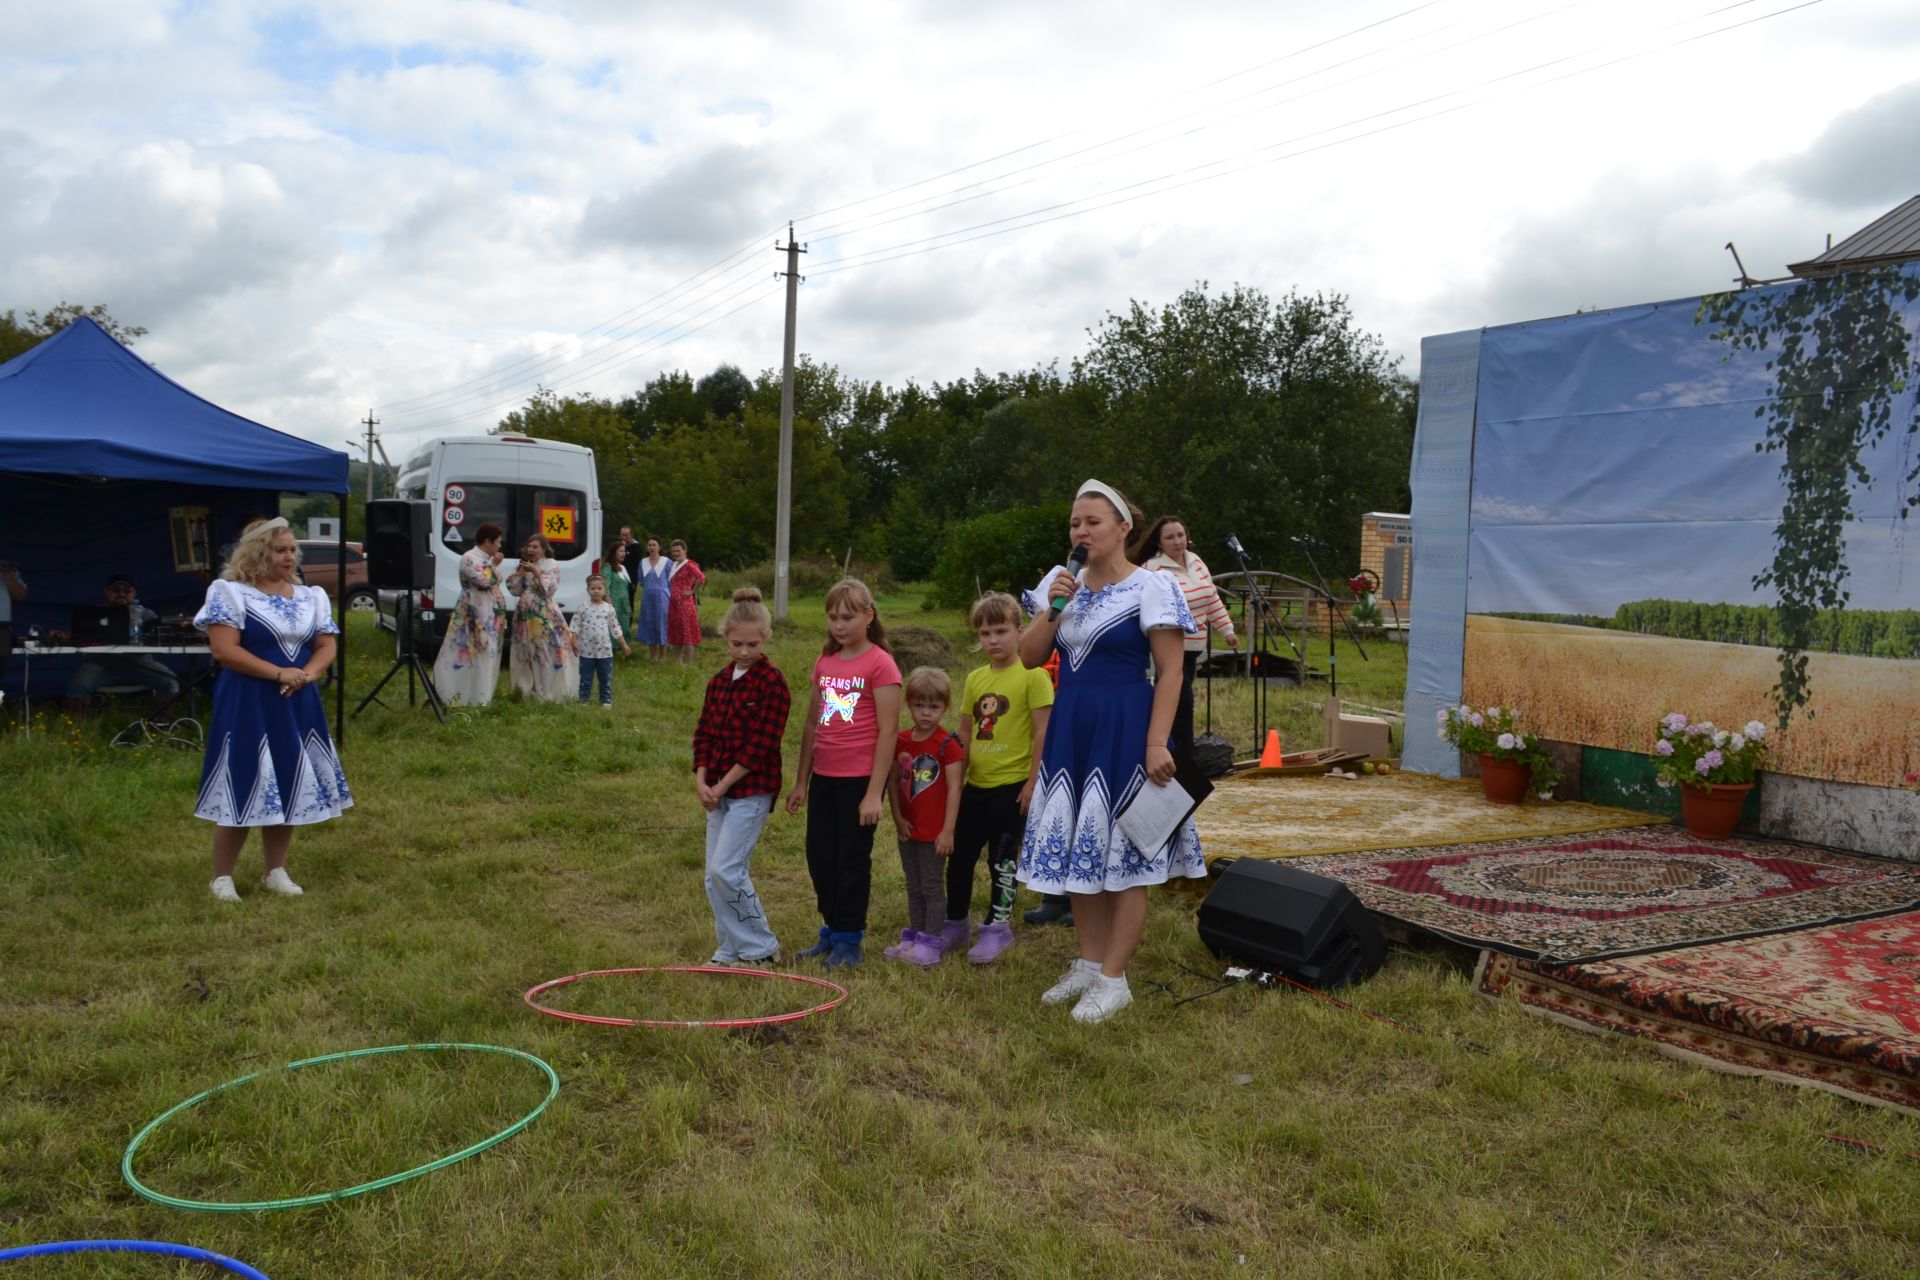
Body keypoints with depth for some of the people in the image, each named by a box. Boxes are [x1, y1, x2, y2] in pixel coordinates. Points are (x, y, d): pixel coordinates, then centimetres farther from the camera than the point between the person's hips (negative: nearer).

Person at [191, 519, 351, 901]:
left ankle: (276, 871, 23)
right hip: (247, 705, -6)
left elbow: (326, 647, 10)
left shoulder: (311, 597, 11)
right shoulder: (231, 593, -8)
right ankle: (222, 877, 10)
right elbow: (224, 650, -16)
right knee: (244, 790, -4)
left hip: (298, 704, 6)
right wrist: (279, 673, -20)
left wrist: (307, 674, -11)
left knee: (289, 789, 10)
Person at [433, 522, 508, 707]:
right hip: (475, 617, -9)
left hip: (490, 617, 9)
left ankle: (481, 693, 18)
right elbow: (484, 581, -23)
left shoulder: (486, 559, 14)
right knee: (471, 653, -9)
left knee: (486, 655, 11)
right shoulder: (469, 558, -14)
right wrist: (495, 565, -11)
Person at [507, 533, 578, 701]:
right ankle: (528, 688, 18)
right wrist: (521, 570, -2)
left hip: (545, 616, -6)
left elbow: (548, 590, -12)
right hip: (525, 614, 6)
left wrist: (536, 572, -15)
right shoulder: (524, 566, 12)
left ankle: (551, 690, -4)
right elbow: (514, 589, 5)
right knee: (527, 652, 9)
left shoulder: (550, 565, -2)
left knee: (548, 651, -8)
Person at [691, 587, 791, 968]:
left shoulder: (771, 681, -11)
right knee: (715, 877, 8)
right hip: (719, 790, 7)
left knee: (726, 869, -13)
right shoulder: (719, 681, 11)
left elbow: (761, 744, -15)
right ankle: (731, 950, 21)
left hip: (753, 789, -7)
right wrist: (702, 780, -3)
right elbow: (704, 733, 11)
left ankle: (761, 948, 2)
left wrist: (723, 785, -13)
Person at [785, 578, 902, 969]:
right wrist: (801, 782, 15)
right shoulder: (825, 663, 8)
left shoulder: (880, 664, -11)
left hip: (860, 778, -6)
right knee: (820, 856, 13)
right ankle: (832, 930, 30)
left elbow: (888, 732, -14)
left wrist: (874, 793, -16)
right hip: (824, 776, 7)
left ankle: (849, 940, 19)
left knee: (852, 859, 5)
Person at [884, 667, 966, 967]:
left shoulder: (948, 745, -12)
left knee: (932, 886, 0)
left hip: (935, 831, -6)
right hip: (908, 829, 6)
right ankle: (913, 937, 24)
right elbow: (893, 782, 7)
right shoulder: (901, 741, 4)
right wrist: (898, 818, -2)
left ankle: (931, 943, 6)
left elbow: (953, 789, -13)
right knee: (914, 887, 15)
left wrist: (948, 831, -16)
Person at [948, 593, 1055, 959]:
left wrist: (1033, 782, -14)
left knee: (1002, 858, 4)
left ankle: (997, 928, 19)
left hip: (1012, 785, -6)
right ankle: (955, 924, 28)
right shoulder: (975, 678, 8)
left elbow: (1043, 732, -11)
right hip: (976, 785, 6)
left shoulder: (1032, 675, -10)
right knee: (960, 855, 12)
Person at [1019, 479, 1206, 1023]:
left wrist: (1157, 745, -19)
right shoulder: (1060, 582, 8)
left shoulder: (1151, 587, -10)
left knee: (1122, 855, 0)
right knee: (1076, 847, 12)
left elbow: (1170, 673, -12)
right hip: (1069, 728, 7)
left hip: (1123, 730, -6)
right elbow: (1030, 656, 8)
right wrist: (1053, 609, -8)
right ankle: (1089, 963, 26)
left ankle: (1113, 978, 9)